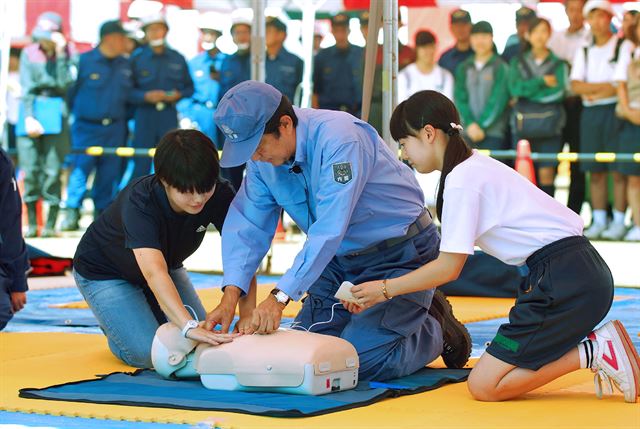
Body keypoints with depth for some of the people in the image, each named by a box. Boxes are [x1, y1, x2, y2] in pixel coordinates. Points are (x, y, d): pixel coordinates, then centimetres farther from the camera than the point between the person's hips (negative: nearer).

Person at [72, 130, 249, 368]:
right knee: (150, 354, -20)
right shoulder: (138, 202, -40)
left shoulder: (220, 195, -26)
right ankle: (111, 324, 13)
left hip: (166, 265, 5)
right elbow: (153, 271, -54)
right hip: (105, 274, -5)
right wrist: (190, 326, -66)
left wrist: (247, 314, -44)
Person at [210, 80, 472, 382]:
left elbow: (329, 229, -37)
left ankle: (437, 329, 9)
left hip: (400, 253, -8)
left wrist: (280, 297, -41)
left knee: (364, 360, -18)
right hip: (342, 256, 8)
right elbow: (247, 224, -8)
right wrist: (230, 297, -22)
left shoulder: (337, 139, -31)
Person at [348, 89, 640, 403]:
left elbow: (449, 268, -10)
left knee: (483, 386, -8)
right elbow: (449, 261, 20)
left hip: (565, 280, -10)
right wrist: (379, 296, 19)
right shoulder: (475, 167, 18)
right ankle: (599, 346, 7)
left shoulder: (461, 180, -12)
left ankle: (593, 353, -8)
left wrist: (385, 288, 3)